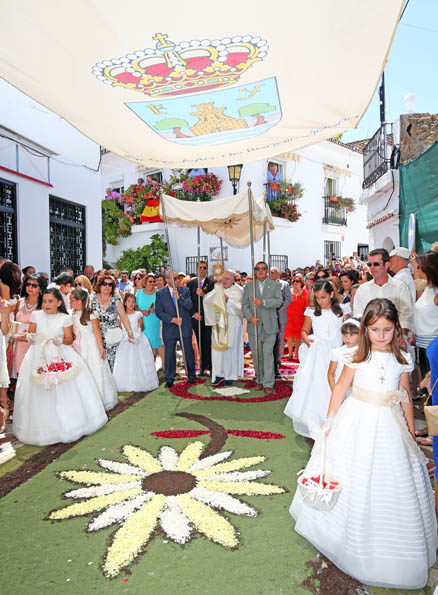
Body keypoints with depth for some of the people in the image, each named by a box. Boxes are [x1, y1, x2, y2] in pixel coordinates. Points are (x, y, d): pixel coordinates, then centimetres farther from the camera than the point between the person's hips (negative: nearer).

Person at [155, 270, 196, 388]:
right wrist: (173, 319, -14)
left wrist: (179, 297, -22)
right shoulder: (160, 293, 0)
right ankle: (169, 379, 19)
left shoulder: (185, 290, 2)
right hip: (169, 329, -1)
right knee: (169, 354, 5)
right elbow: (159, 312, -5)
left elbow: (189, 306, -8)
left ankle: (191, 376, 27)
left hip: (185, 327, 1)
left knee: (189, 352, 10)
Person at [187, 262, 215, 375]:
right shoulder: (190, 284, 10)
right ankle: (203, 366, 16)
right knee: (200, 343, 7)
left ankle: (211, 366, 4)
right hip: (196, 318, 3)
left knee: (209, 342, -5)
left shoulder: (212, 283, 2)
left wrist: (203, 294, -20)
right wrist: (194, 313, -5)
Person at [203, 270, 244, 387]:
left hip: (232, 325, -3)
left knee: (230, 349, 1)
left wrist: (228, 300, -18)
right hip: (218, 324, 3)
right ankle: (219, 374, 15)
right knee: (217, 349, 4)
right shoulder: (217, 290, 7)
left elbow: (239, 308, -9)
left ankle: (230, 376, 12)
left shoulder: (238, 291, -3)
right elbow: (206, 300, -5)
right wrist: (217, 289, -13)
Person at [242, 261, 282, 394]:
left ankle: (268, 383, 1)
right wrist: (250, 317, -14)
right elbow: (245, 305, 4)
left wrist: (263, 302, -23)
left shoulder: (275, 285, 6)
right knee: (257, 355, 9)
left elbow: (279, 301, -9)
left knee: (268, 354, -6)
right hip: (254, 326, 2)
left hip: (269, 327, -2)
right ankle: (260, 380, 23)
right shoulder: (249, 286, 10)